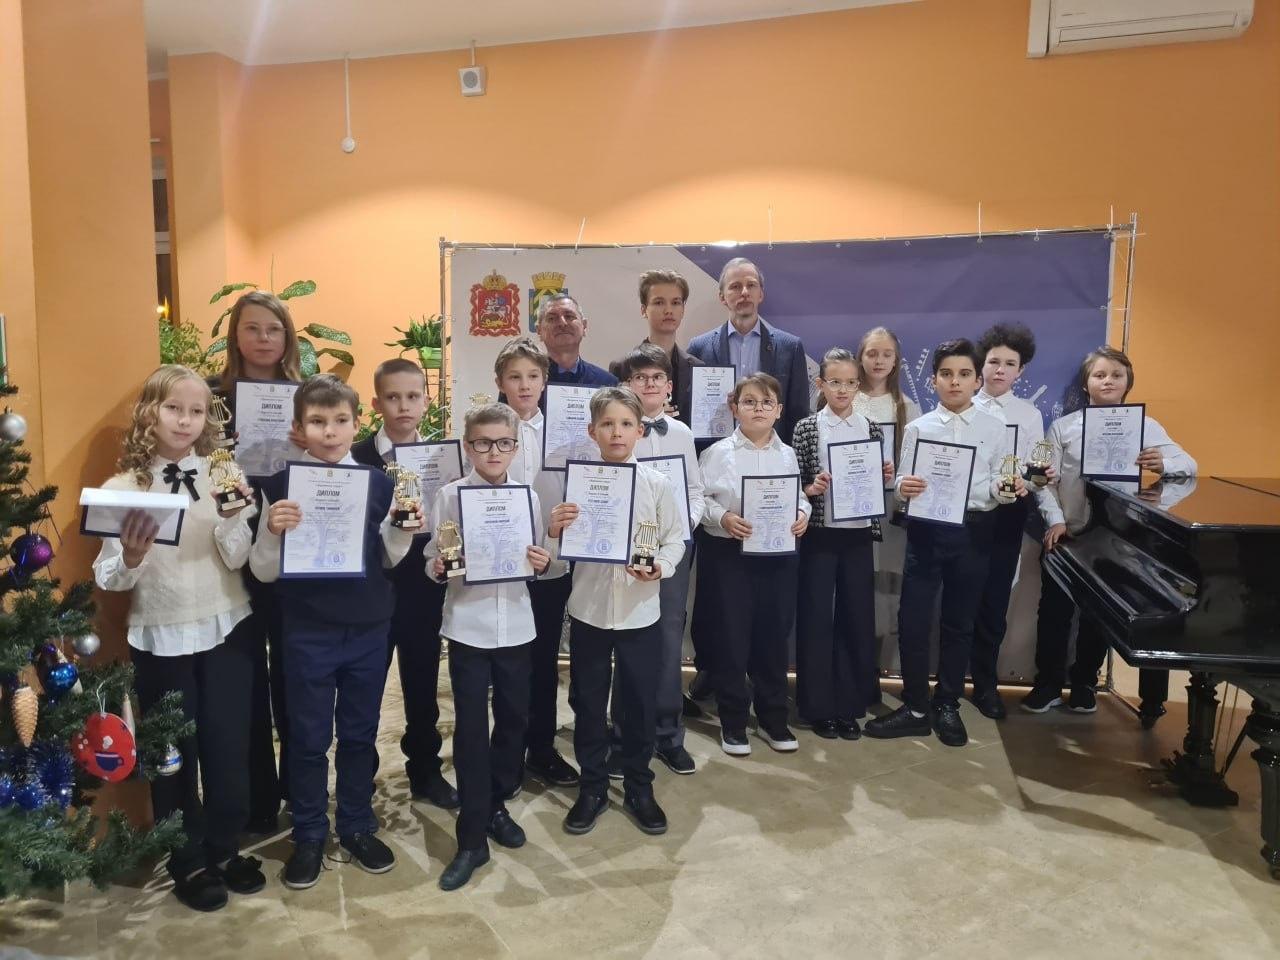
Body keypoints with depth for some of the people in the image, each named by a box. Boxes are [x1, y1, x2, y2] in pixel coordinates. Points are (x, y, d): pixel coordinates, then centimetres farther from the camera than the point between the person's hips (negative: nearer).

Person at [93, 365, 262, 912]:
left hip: (226, 630, 1)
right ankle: (188, 862, 29)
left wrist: (232, 516, -26)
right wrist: (131, 556, -27)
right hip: (159, 638, 0)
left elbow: (237, 558, -8)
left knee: (228, 745, 10)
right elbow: (110, 580, -6)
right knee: (172, 752, 11)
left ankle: (225, 849, 31)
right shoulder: (122, 488, -4)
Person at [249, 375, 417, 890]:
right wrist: (272, 531, -24)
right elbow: (264, 571, -5)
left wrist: (405, 528, -12)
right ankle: (308, 836, 27)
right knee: (308, 738, 10)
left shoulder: (379, 482, -1)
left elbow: (390, 559, 7)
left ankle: (357, 826, 32)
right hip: (308, 632, -2)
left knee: (360, 733, 15)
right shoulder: (281, 485, -7)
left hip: (369, 628, 2)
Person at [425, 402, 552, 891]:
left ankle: (495, 805, 36)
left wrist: (543, 564, -14)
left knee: (514, 718, 13)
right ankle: (472, 839, 11)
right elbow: (431, 562, -4)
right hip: (467, 626, -3)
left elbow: (538, 561, 7)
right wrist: (439, 568, -24)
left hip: (514, 624, 3)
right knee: (470, 728, 1)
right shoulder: (449, 495, -4)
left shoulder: (529, 496, 2)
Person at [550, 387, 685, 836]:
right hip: (588, 609, 1)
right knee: (587, 702, 12)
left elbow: (675, 538, 1)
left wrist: (659, 567, -17)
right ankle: (592, 788, 29)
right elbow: (562, 553, 1)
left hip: (640, 610, 0)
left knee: (639, 703, 11)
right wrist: (553, 532, -20)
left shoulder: (657, 484, -4)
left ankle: (638, 788, 30)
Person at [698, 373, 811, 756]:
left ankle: (773, 718, 26)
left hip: (779, 553, 3)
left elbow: (800, 496, 12)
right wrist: (723, 518, -21)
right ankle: (733, 722, 18)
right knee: (733, 635, 4)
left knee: (774, 634, 11)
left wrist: (803, 514, -8)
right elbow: (699, 499, -5)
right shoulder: (718, 453, -3)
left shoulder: (788, 455, 7)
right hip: (730, 553, -3)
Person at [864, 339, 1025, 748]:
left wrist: (1010, 488, -18)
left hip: (973, 530, 1)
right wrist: (904, 487, -24)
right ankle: (915, 707, 15)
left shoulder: (994, 429, 3)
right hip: (926, 529, 0)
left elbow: (997, 485, 3)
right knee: (912, 619, 0)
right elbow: (902, 481, -2)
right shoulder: (917, 428, 2)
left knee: (959, 622, 10)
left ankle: (948, 707, 25)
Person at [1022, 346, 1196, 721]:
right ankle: (1048, 684, 22)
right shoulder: (1063, 427, -2)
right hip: (1067, 534, 0)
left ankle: (1084, 682, 30)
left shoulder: (1145, 426, 0)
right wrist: (1055, 520, -20)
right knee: (1054, 611, 6)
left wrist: (1163, 464, -29)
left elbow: (1189, 465, -8)